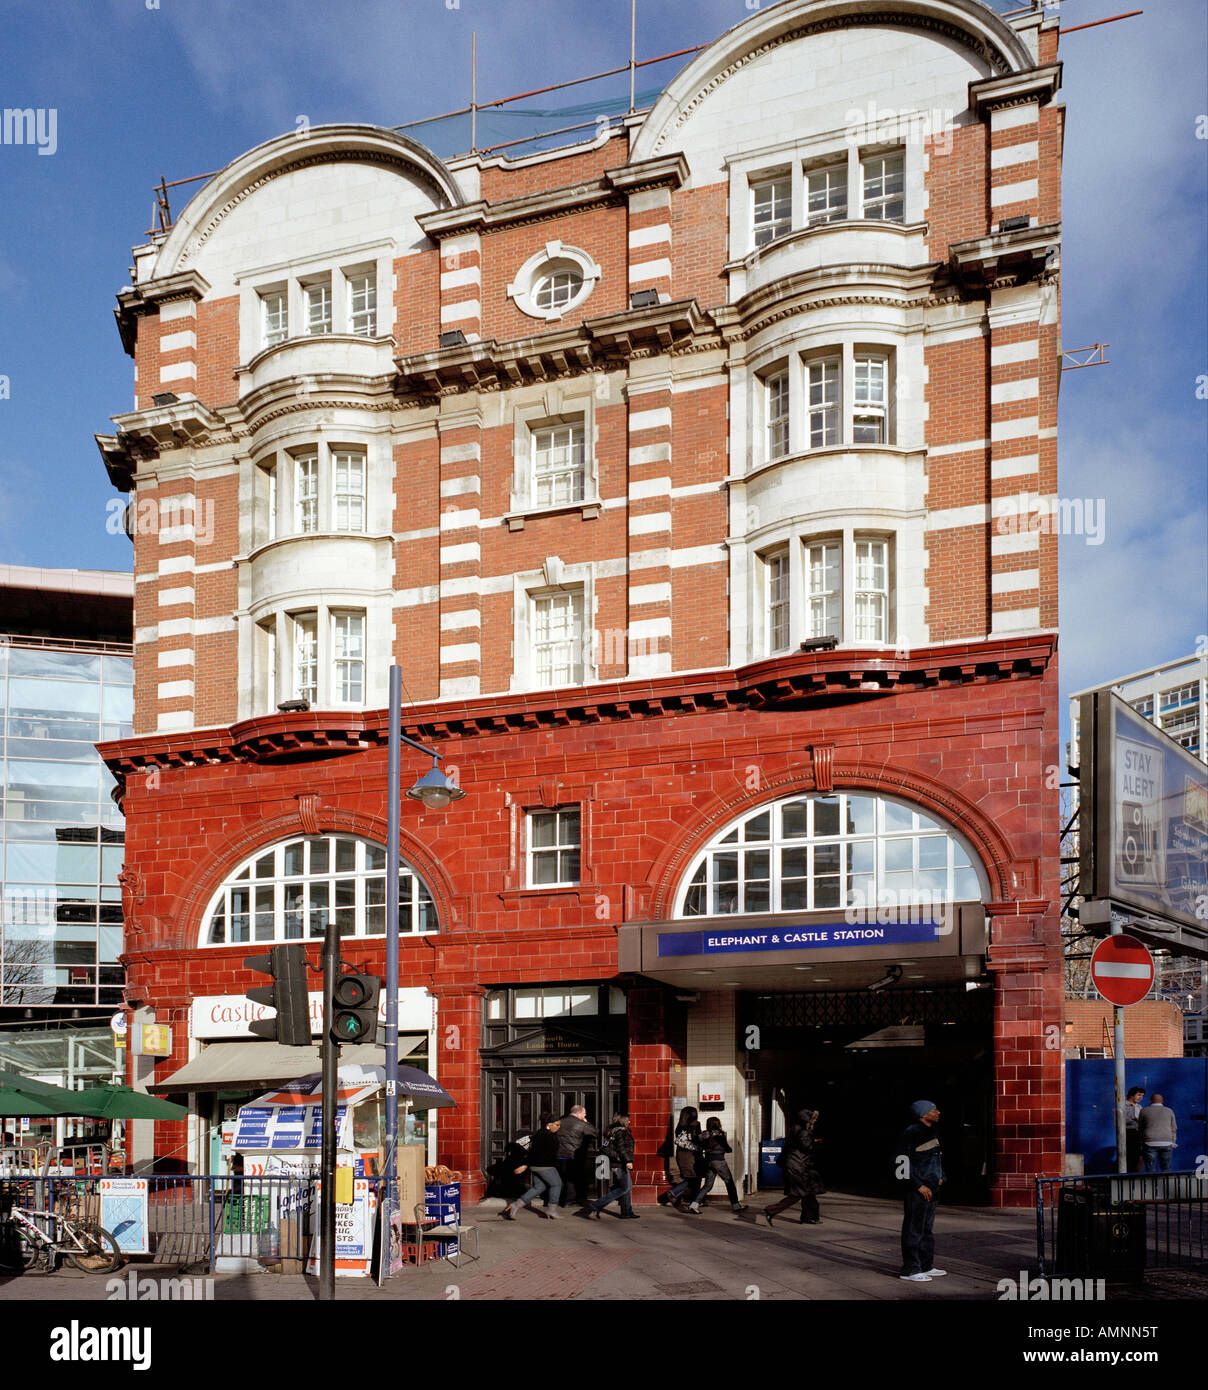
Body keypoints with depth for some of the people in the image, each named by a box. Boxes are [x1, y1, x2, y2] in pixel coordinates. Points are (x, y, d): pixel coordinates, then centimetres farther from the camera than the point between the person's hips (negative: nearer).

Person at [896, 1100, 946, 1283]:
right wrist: (919, 1185, -19)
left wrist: (940, 1177, 17)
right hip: (916, 1190, -10)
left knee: (927, 1228, 16)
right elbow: (903, 1162, -19)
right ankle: (909, 1270, -1)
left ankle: (926, 1266, 26)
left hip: (930, 1189, 10)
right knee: (913, 1229, -5)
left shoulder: (931, 1132, 14)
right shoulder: (912, 1133, -15)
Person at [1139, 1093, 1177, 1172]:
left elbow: (1140, 1128, 11)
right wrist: (1173, 1143, 18)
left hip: (1150, 1143, -1)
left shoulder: (1144, 1111, 4)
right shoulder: (1169, 1111, 7)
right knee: (1166, 1171, 6)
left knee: (1151, 1171, -1)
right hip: (1166, 1143, 1)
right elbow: (1173, 1129, 8)